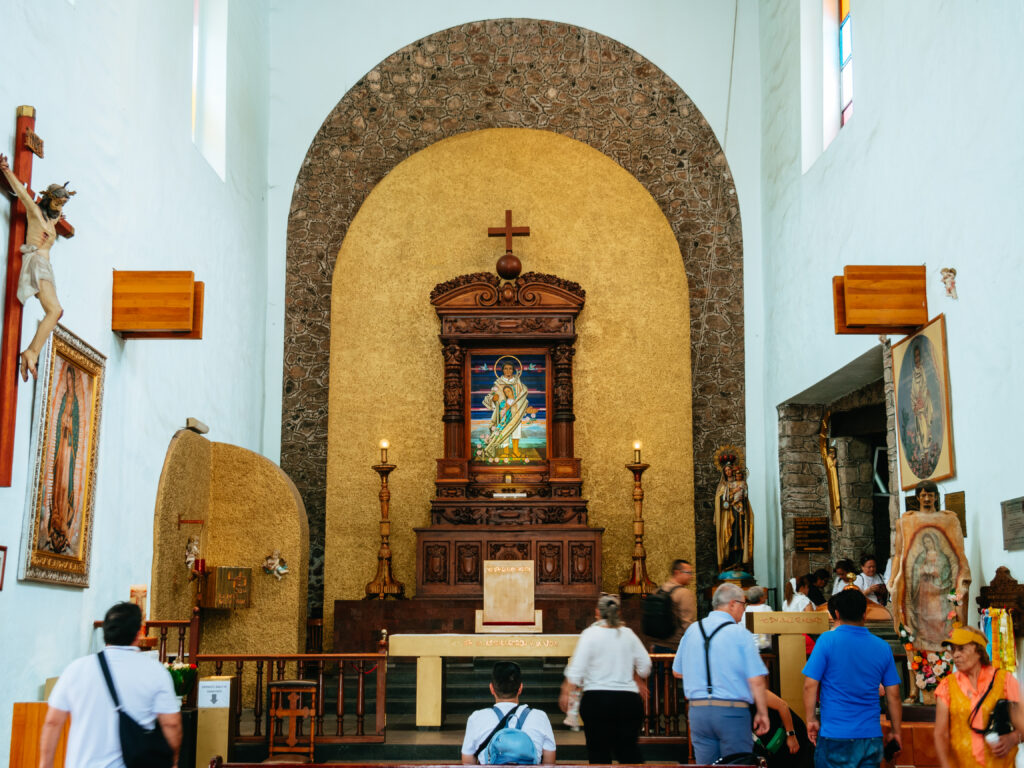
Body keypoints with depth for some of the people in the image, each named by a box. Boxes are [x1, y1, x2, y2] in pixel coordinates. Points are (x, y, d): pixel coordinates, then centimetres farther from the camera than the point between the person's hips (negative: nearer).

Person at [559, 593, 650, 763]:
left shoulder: (590, 633, -5)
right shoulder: (628, 634, 6)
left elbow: (577, 668, -10)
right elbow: (645, 664, 13)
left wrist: (567, 692, -3)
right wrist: (640, 682, 31)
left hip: (597, 698, -3)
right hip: (629, 698, 3)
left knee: (599, 751, 4)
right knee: (628, 749, 11)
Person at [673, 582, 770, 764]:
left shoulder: (692, 630, 8)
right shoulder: (740, 633, -7)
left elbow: (677, 671, 17)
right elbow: (756, 680, -10)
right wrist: (762, 713, 1)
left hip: (698, 711, 5)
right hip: (732, 712, -5)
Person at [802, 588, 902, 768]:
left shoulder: (827, 640, -7)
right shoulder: (882, 647, 4)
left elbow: (810, 685, -10)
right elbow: (893, 695, 8)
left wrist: (811, 720, 3)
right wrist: (896, 732, 18)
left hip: (835, 736, -4)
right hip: (872, 736, 4)